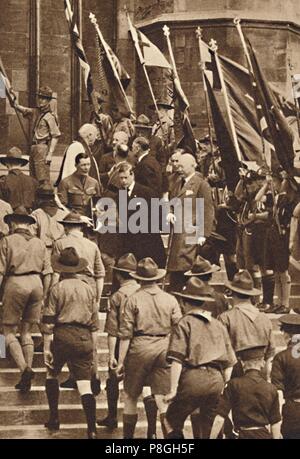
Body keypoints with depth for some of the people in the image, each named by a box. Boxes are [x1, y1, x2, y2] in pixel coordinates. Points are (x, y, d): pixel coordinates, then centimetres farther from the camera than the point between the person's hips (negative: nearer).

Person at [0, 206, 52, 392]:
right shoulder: (39, 243, 14)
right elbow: (48, 273, 11)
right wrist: (44, 297, 17)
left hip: (16, 283, -4)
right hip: (36, 284, 4)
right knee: (27, 332, 14)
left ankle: (25, 369, -14)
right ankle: (28, 372, 8)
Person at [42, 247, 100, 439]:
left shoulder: (57, 288, -3)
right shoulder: (88, 288, 8)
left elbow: (49, 321, -6)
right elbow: (95, 322, 10)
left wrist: (46, 346, -2)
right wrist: (94, 348, 16)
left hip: (62, 336, -2)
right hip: (84, 338, 3)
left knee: (52, 374, 21)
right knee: (85, 384, -1)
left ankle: (54, 418, 21)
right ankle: (92, 429, -9)